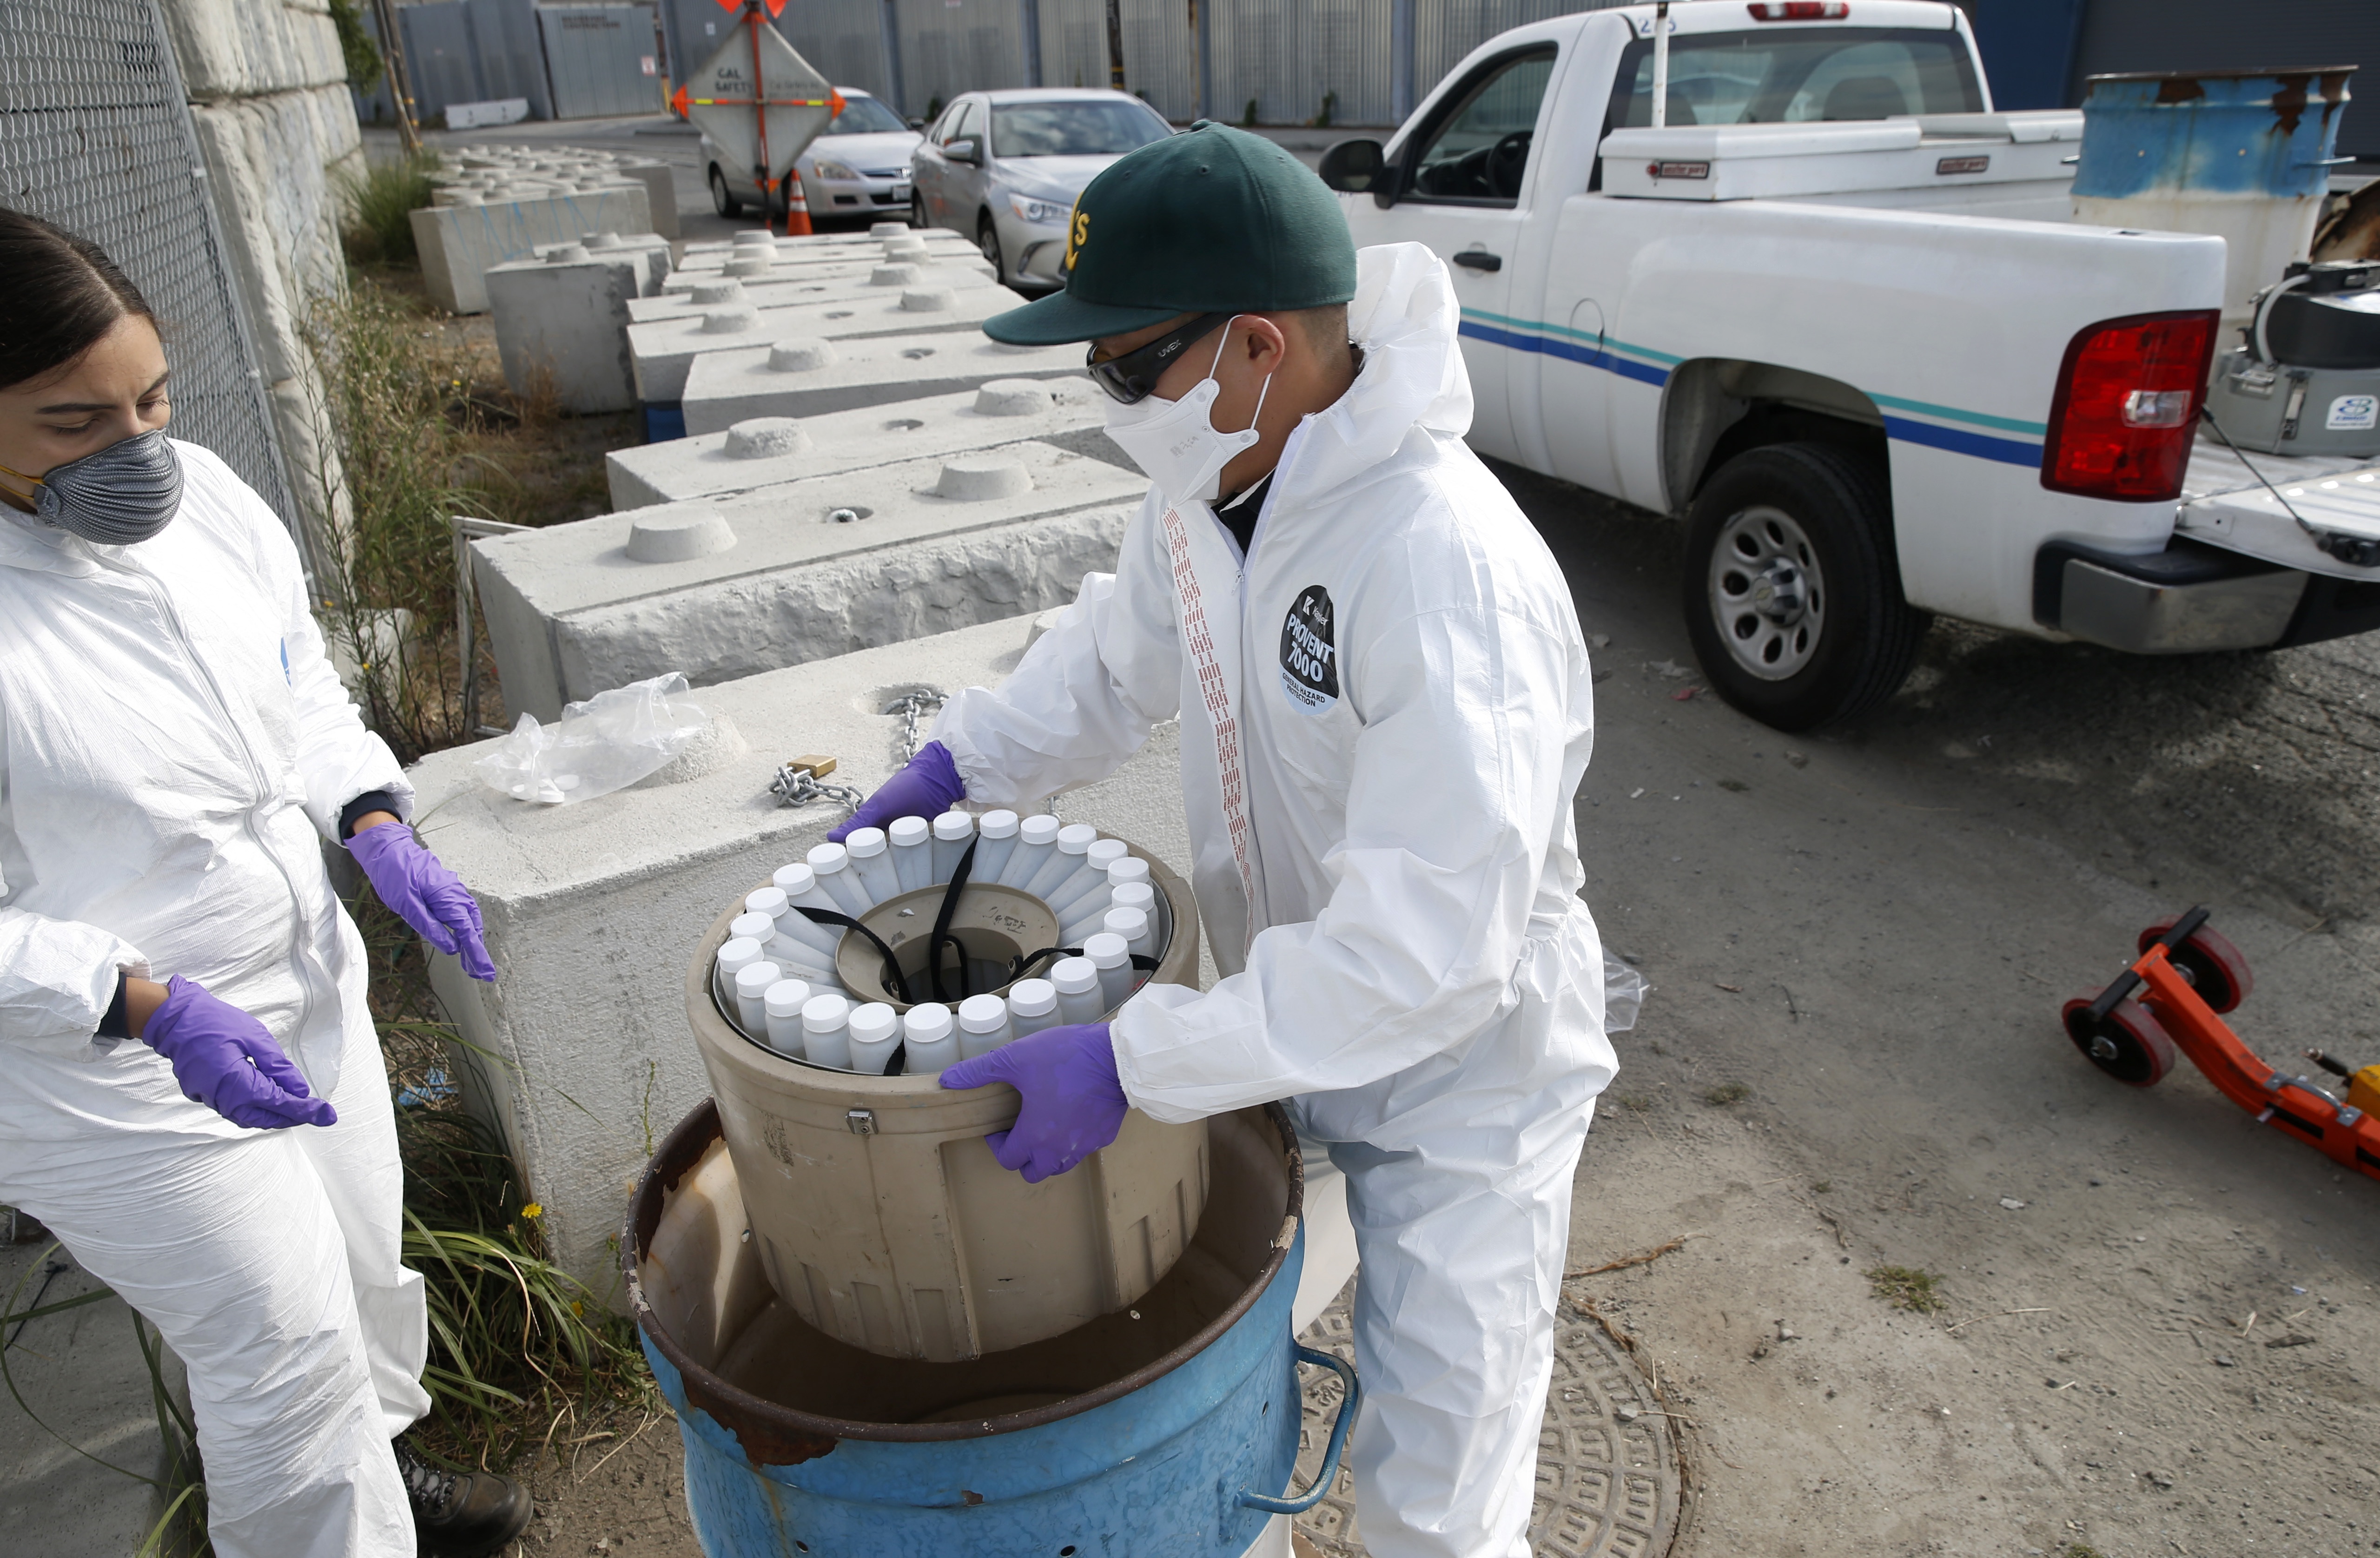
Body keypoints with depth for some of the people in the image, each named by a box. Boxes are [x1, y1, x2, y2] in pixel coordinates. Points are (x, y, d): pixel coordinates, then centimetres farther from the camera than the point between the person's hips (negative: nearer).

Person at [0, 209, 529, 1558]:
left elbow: (305, 683, 8)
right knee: (285, 1350, 7)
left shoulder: (206, 495, -6)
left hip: (306, 985, 7)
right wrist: (154, 1010, -29)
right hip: (116, 1078, -6)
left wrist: (376, 826, -7)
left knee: (364, 1266, 25)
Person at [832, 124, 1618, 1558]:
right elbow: (1117, 657, 12)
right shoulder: (1207, 488, -8)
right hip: (1285, 1004, 7)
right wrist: (958, 765, 1)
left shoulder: (1449, 571, -36)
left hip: (1463, 1063, -7)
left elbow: (1430, 950, -37)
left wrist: (1132, 1062, -36)